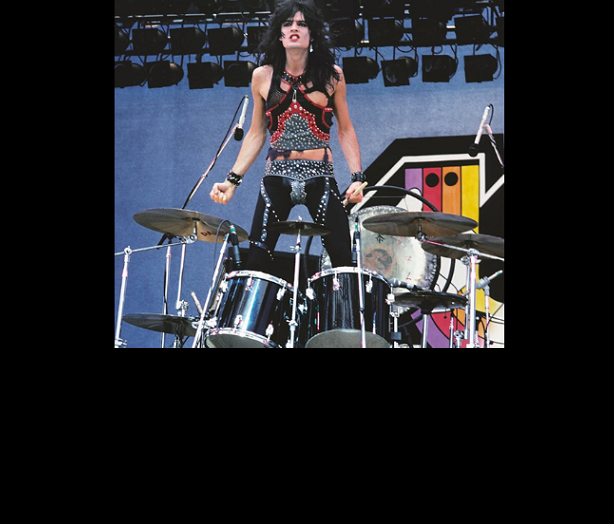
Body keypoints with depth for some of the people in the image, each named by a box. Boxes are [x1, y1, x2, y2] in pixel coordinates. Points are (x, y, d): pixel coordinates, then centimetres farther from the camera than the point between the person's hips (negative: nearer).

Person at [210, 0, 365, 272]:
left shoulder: (331, 75, 2)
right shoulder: (263, 77, 5)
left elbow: (345, 130, 7)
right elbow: (256, 134, 11)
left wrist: (357, 177, -5)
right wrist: (233, 180, 3)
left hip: (320, 178, -1)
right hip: (276, 178, 1)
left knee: (343, 260, -8)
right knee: (255, 262, -6)